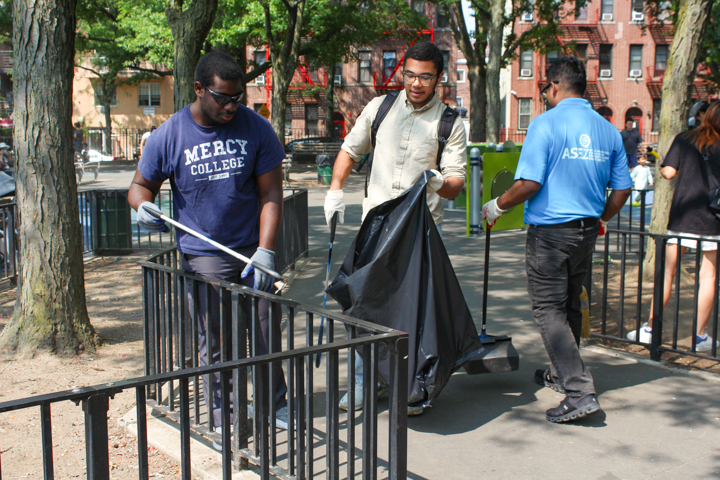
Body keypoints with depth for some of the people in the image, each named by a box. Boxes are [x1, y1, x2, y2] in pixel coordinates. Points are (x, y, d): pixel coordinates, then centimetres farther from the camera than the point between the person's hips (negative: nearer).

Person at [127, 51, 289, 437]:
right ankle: (220, 415, 20)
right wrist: (143, 206, -18)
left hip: (253, 250, 1)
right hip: (203, 257, -1)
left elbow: (271, 193, -3)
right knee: (213, 343, 4)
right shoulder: (168, 137, -4)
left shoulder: (256, 128, -3)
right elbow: (141, 184, 8)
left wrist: (265, 251, -13)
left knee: (267, 333, 8)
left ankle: (275, 403, 27)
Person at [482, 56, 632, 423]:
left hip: (551, 231, -7)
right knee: (570, 306, 20)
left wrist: (497, 206, -3)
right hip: (587, 230, 7)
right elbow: (622, 189, 9)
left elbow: (529, 183, -20)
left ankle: (580, 391, -10)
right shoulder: (608, 130, 6)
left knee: (549, 310, -2)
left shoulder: (546, 124, -13)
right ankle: (561, 375, 35)